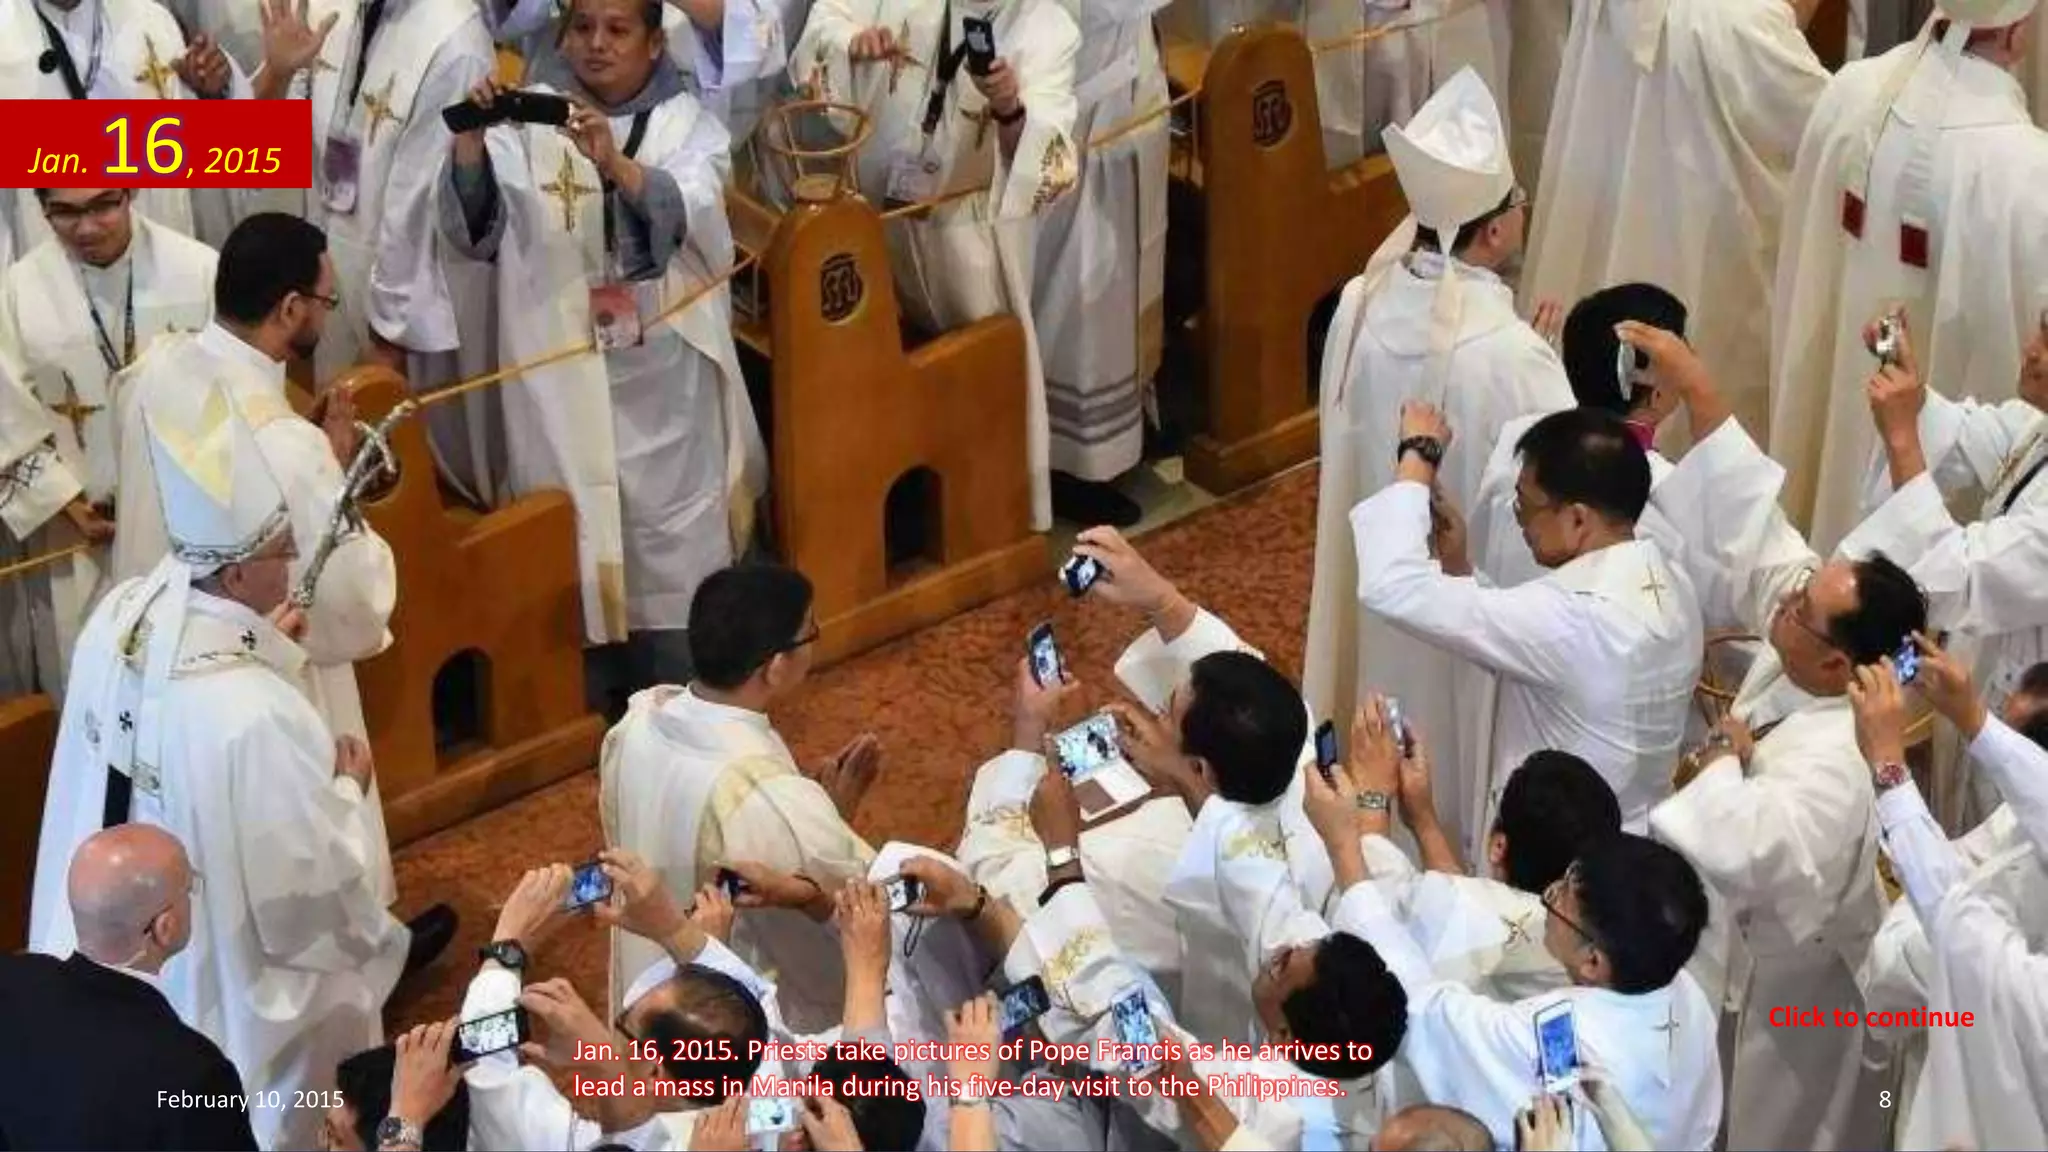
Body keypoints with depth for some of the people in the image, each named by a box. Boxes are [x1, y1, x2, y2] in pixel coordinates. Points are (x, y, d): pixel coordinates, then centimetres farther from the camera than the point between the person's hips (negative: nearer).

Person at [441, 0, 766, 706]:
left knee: (672, 539, 1)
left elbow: (688, 215, -16)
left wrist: (613, 160, -34)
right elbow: (472, 231, -5)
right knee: (571, 538, 3)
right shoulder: (530, 124, 6)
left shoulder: (688, 125, 5)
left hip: (663, 375, 0)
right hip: (562, 374, 0)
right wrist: (470, 143, -23)